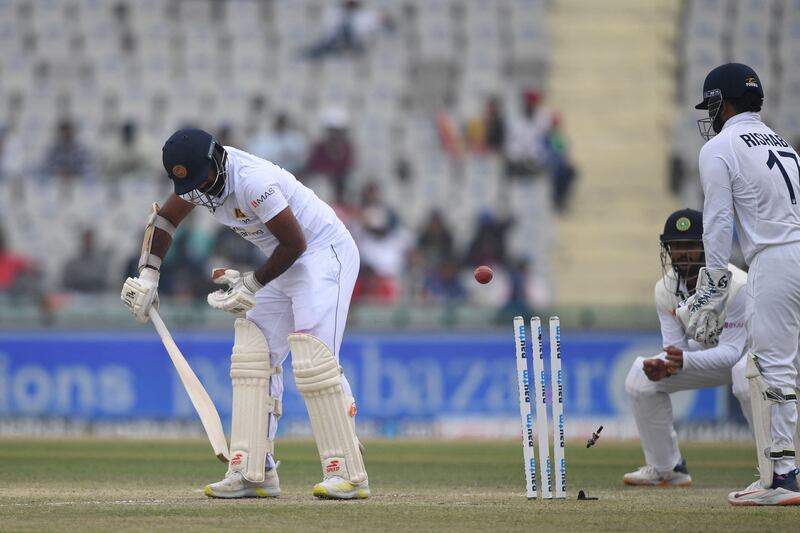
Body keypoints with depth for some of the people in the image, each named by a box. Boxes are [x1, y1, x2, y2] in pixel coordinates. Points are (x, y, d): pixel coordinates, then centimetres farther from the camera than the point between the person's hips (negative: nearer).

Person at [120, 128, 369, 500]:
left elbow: (295, 243, -23)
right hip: (285, 265, 10)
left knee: (313, 363, -20)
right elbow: (164, 218, 15)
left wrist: (253, 285, -13)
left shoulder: (253, 181, -29)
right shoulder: (199, 176, -1)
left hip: (325, 254, -10)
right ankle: (253, 473, 2)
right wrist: (147, 277, 5)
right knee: (252, 359, 4)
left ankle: (348, 475, -20)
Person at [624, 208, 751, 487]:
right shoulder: (666, 288, -14)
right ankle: (665, 467, 7)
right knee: (640, 377, -7)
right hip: (710, 351, 6)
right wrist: (665, 366, -40)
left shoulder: (735, 285, -33)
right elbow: (675, 346, -14)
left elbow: (731, 351, -37)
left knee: (746, 376, -41)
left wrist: (684, 360, -54)